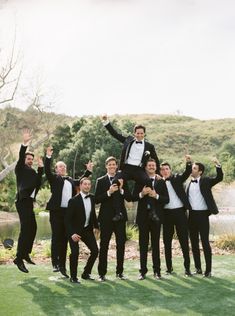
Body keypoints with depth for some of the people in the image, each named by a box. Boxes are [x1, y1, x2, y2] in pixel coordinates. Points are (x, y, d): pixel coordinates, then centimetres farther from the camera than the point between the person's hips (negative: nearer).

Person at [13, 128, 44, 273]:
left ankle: (26, 253, 27)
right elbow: (20, 157, -17)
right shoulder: (20, 169, 1)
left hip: (29, 202, 8)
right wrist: (25, 144, -31)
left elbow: (38, 184, 9)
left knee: (32, 228, 13)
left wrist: (41, 168, 8)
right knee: (25, 229, -15)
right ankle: (19, 258, -13)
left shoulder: (34, 171, 19)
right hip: (23, 202, -8)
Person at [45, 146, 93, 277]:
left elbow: (80, 181, 36)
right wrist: (48, 157, -21)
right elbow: (47, 171, -11)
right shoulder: (54, 178, 6)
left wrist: (88, 171, 32)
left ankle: (62, 265, 12)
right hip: (56, 211, -5)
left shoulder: (70, 180, 22)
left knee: (64, 239, 7)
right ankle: (55, 263, -2)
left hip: (68, 212, 5)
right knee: (56, 237, -6)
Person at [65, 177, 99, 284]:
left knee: (95, 250, -1)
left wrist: (96, 226, 15)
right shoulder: (74, 200, -19)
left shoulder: (92, 198, -1)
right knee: (75, 252, -19)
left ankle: (86, 273, 17)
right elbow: (67, 219, -18)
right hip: (75, 230, -6)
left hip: (87, 229, 6)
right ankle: (73, 277, 0)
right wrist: (72, 233, -28)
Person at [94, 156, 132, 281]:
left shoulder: (122, 180, 7)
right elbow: (96, 199, -7)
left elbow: (129, 198, 2)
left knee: (121, 245, 6)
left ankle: (119, 271, 18)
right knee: (104, 245, 2)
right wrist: (109, 192, -19)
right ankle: (102, 273, 9)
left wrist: (121, 189, -14)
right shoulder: (100, 181, 2)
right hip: (106, 217, -2)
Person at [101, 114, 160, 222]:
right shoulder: (128, 140, 15)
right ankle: (118, 212, -18)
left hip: (139, 170, -1)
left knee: (149, 182, -30)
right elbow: (115, 133, 17)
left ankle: (152, 211, -23)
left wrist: (157, 174, 15)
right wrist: (106, 121, 11)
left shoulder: (149, 146, 13)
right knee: (115, 183, -23)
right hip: (126, 168, 1)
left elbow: (156, 160, 21)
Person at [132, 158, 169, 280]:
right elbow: (133, 197, -1)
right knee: (143, 244, 4)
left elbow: (167, 199, 0)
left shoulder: (161, 182, 6)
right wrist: (141, 194, -18)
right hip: (143, 216, 0)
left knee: (156, 244, 5)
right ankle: (143, 271, 10)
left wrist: (156, 196, -16)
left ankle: (157, 270, 13)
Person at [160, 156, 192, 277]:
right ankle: (169, 267, 18)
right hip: (167, 213, 2)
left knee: (184, 240, 0)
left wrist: (189, 162, -28)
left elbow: (187, 172, -9)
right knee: (167, 241, 8)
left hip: (180, 212, -1)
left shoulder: (177, 178, 6)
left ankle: (187, 267, 5)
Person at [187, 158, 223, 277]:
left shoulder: (206, 181, -2)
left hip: (203, 214, -5)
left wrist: (218, 165, -25)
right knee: (194, 242, 9)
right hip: (192, 215, 5)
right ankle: (198, 268, 19)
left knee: (205, 242, -3)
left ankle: (208, 270, 3)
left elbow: (219, 178, -14)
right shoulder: (188, 183, 10)